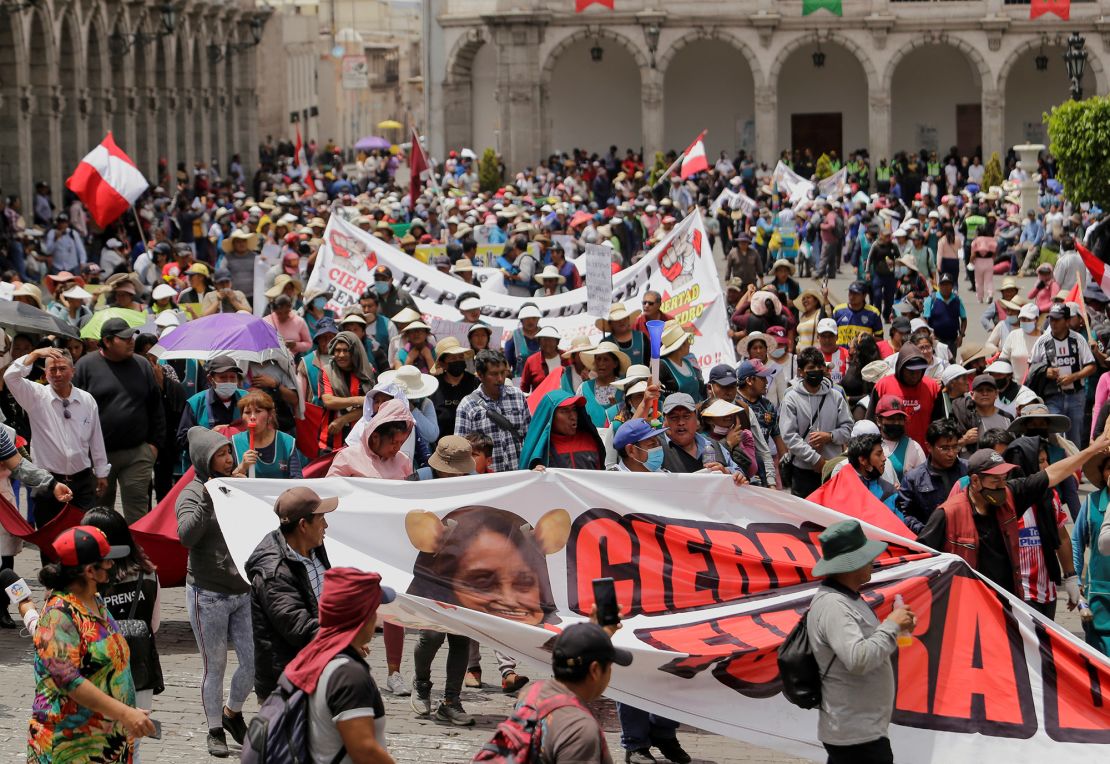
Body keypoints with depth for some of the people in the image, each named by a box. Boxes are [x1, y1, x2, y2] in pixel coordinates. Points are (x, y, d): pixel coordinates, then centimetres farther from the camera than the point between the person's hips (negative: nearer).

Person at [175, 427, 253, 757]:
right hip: (208, 593, -5)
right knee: (215, 667, 4)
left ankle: (232, 712, 28)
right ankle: (215, 731, 19)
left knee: (254, 663, 2)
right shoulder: (192, 494, -6)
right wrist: (207, 500, -29)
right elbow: (187, 535, -23)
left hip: (244, 590, 5)